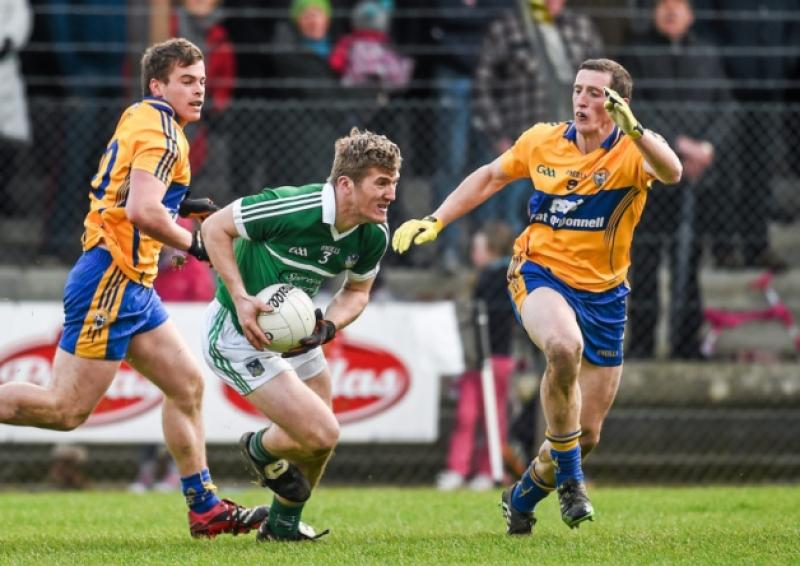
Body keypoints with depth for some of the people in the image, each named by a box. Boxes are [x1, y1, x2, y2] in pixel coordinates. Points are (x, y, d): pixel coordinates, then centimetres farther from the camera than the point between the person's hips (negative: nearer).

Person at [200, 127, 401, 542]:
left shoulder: (373, 235, -10)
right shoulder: (292, 207, -32)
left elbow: (357, 291, 7)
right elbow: (215, 227, -20)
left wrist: (328, 326, -15)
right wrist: (241, 299, -27)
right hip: (241, 336, -8)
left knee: (318, 437, 16)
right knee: (321, 434, -14)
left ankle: (283, 524, 42)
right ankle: (261, 450, 20)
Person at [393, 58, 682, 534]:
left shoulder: (631, 151, -11)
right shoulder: (543, 141, -2)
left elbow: (671, 172, -35)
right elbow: (492, 176, 17)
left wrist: (632, 128, -51)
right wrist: (435, 221, 10)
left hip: (603, 294, 1)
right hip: (540, 275, -1)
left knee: (587, 434, 5)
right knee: (565, 346, -38)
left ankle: (524, 496, 35)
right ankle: (570, 477, -21)